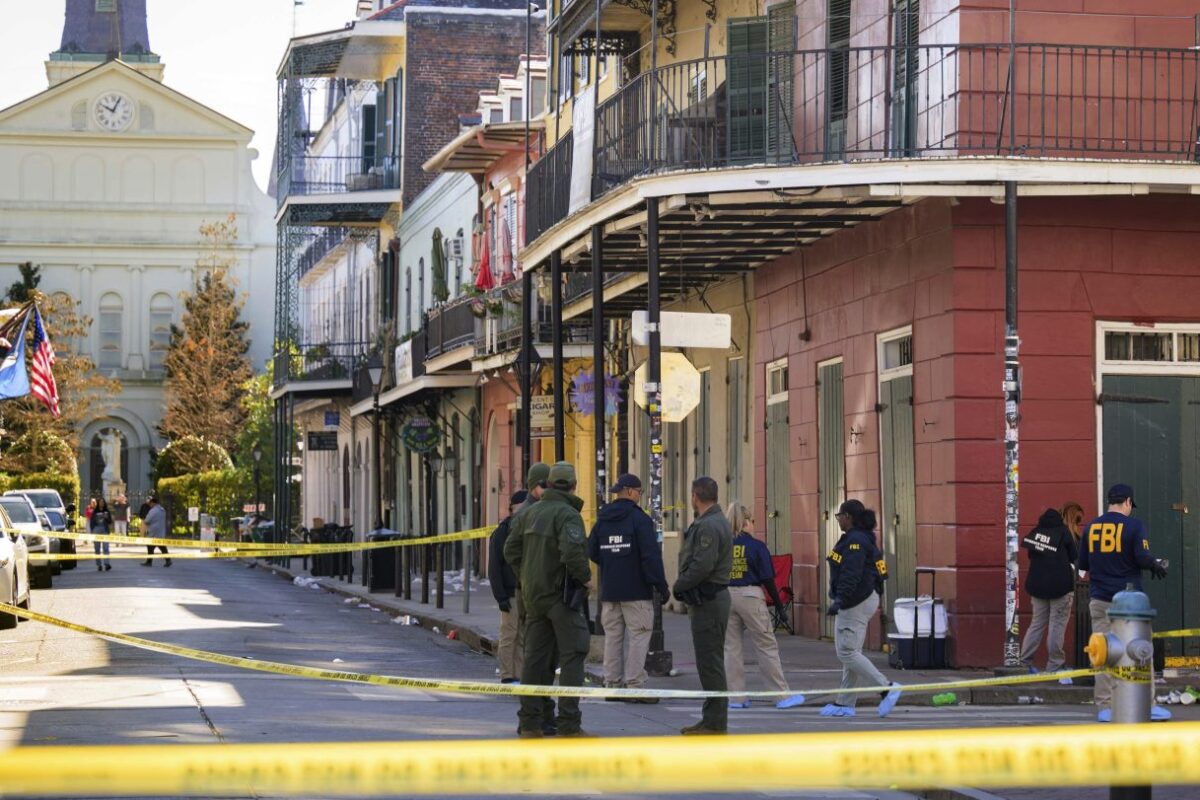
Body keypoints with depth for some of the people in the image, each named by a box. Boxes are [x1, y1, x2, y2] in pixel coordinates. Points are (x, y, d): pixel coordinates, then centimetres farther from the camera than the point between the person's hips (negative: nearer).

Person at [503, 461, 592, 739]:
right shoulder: (568, 514, -13)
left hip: (533, 594, 7)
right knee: (572, 656, -3)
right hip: (562, 593, -7)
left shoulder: (530, 512, 11)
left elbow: (511, 549, 14)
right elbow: (572, 550, -27)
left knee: (535, 657, 10)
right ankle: (569, 724, -7)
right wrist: (585, 577, -13)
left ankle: (529, 722, 11)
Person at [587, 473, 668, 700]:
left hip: (609, 590, 6)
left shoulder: (602, 520, 9)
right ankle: (635, 686, -6)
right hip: (636, 591, -6)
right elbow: (651, 555, -15)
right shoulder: (639, 519, -11)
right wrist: (660, 584, -10)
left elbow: (592, 552, 13)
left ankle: (612, 684, 12)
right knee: (638, 637, -2)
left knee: (613, 636, 11)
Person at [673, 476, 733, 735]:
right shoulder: (716, 522, 17)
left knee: (710, 662, -7)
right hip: (709, 599, 11)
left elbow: (702, 566, -24)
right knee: (709, 662, 15)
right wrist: (682, 587, 10)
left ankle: (715, 723, -5)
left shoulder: (709, 526, -17)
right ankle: (711, 718, 21)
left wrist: (679, 586, -11)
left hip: (708, 602, -11)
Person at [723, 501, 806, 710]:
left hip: (725, 597, 3)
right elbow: (767, 579, -6)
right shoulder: (755, 546, -6)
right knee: (767, 647, 4)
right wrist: (779, 604, 1)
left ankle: (736, 697, 10)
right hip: (750, 596, -3)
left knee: (731, 648, 9)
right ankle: (783, 695, 6)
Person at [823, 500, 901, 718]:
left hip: (856, 602, -11)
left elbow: (851, 575, -24)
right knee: (850, 652, 11)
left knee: (847, 653, -10)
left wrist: (839, 600, -27)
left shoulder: (855, 541, -16)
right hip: (866, 599, 11)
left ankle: (887, 688, -13)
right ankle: (845, 703, 14)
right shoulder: (863, 539, 16)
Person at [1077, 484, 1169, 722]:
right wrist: (1158, 567, 5)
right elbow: (1143, 558, -15)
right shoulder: (1133, 525, -6)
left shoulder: (1091, 527, 7)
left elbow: (1083, 567, 12)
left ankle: (1105, 707, 3)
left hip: (1099, 600, 4)